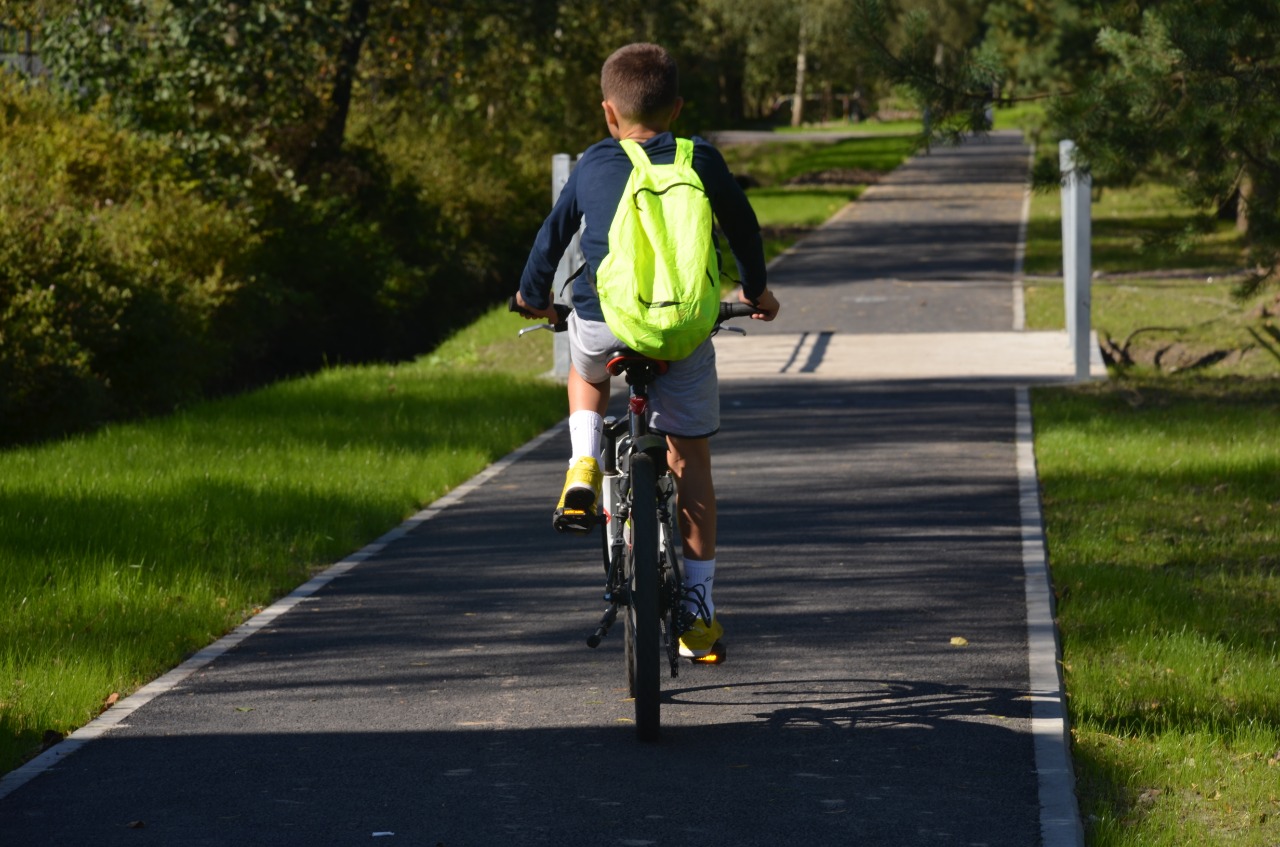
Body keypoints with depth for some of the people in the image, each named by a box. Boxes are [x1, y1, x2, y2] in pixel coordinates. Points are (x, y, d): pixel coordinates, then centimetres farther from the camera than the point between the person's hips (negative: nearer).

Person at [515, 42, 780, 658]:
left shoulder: (592, 167, 7)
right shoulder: (700, 161, 5)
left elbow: (554, 233, 17)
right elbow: (742, 225, 17)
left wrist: (533, 295, 36)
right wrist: (755, 289, 36)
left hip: (601, 323, 0)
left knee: (587, 369, 38)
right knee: (689, 458, 13)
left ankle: (584, 468, 11)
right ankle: (698, 612, 13)